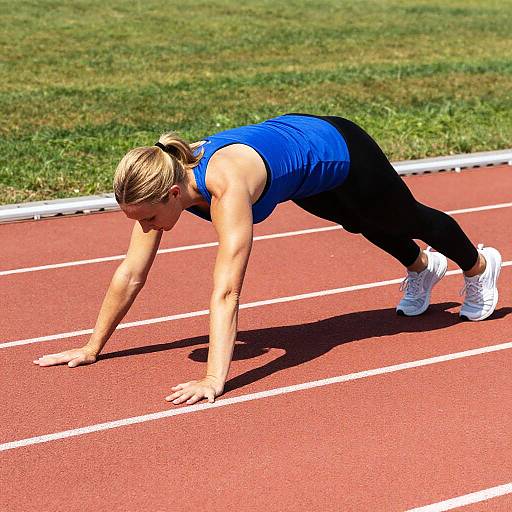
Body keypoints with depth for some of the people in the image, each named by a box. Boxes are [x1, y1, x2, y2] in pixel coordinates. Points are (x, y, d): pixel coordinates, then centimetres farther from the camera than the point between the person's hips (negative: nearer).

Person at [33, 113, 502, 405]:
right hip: (295, 136, 6)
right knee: (364, 226, 35)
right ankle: (423, 267, 68)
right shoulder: (161, 180, -25)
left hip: (340, 153, -6)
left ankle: (479, 265, 56)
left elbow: (226, 290, -51)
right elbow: (131, 274, -19)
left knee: (410, 219, 24)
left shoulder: (225, 186, -46)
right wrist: (93, 348, -17)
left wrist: (214, 380, -56)